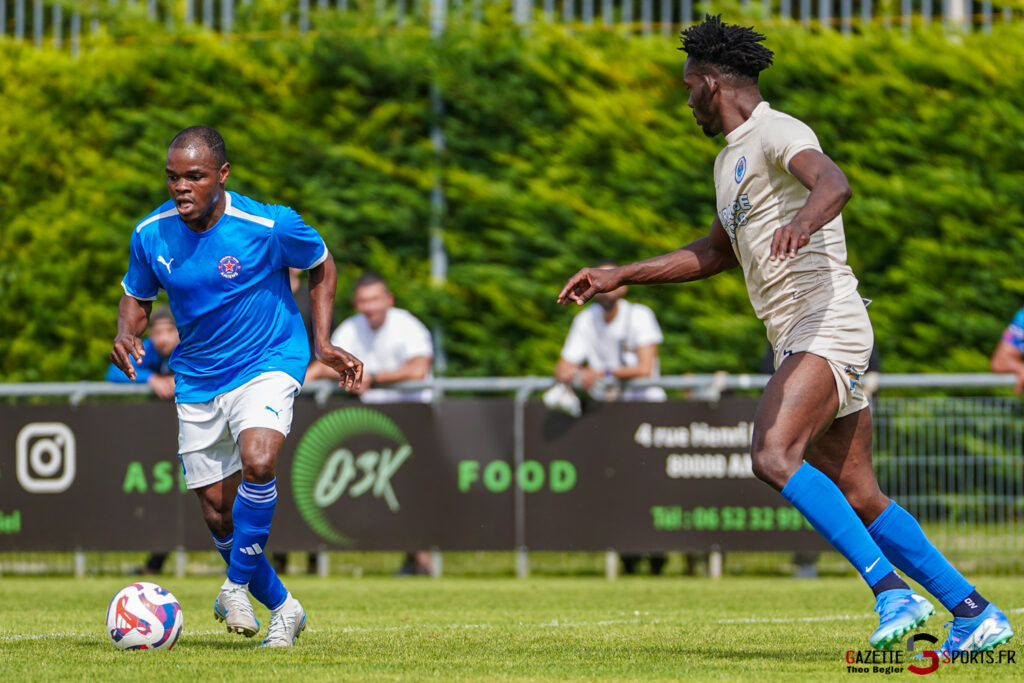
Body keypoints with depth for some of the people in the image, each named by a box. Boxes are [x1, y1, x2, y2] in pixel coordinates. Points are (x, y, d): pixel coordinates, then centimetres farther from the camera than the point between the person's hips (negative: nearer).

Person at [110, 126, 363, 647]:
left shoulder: (269, 226, -18)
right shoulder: (151, 234, -8)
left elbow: (321, 266, 0)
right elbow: (136, 296, 10)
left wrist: (322, 343, -9)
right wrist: (126, 334, -12)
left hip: (268, 362, -4)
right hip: (197, 380, 4)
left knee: (257, 461, -32)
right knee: (218, 514, 6)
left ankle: (237, 585, -12)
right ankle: (282, 607, 28)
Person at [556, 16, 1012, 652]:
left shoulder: (776, 133, -7)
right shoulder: (732, 158, 24)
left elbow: (834, 183, -29)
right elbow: (716, 253, 38)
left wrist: (803, 221, -51)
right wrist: (619, 276, 36)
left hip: (827, 321, -10)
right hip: (796, 338, 10)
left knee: (775, 457, -27)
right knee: (858, 498, 4)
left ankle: (894, 593, -31)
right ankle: (977, 615, 7)